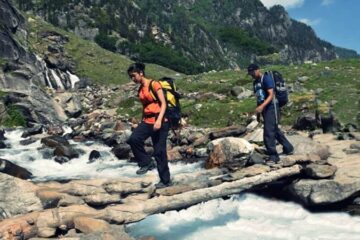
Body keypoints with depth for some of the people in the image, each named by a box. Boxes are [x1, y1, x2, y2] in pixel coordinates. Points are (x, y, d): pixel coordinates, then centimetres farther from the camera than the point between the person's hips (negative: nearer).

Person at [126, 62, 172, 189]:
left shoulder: (154, 84, -9)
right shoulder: (140, 89, 13)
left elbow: (163, 103, -14)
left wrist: (159, 120, -26)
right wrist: (142, 123, 20)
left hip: (159, 122, -6)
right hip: (147, 121, 6)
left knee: (159, 151, -2)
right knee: (133, 139, -21)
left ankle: (165, 180, 11)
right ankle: (147, 163, -4)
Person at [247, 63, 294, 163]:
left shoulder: (266, 78, -10)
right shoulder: (255, 82, 16)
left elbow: (271, 95, -19)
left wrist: (261, 106, -32)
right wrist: (258, 112, 17)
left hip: (271, 107, -9)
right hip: (264, 109, 9)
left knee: (268, 132, -13)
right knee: (275, 130, 18)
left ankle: (273, 155, -6)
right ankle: (288, 148, 34)